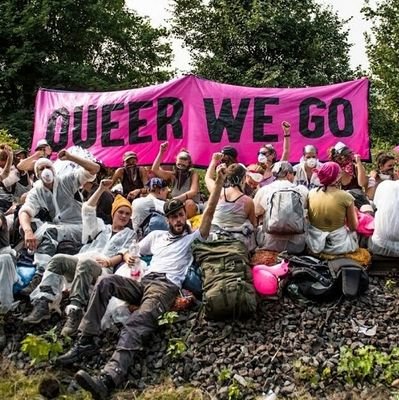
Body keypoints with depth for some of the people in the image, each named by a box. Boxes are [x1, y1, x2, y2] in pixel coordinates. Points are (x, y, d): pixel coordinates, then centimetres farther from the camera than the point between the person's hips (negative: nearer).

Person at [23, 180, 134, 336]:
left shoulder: (129, 234, 25)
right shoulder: (102, 227, 34)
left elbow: (124, 254, 8)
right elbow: (87, 210, 24)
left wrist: (109, 261, -12)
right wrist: (101, 189, 18)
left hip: (103, 268, -4)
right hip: (81, 262, 4)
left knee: (85, 263, -39)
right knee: (58, 259, -27)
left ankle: (75, 311, -50)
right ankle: (42, 303, -35)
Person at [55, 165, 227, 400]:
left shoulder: (194, 237, 16)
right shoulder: (157, 235, 30)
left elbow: (209, 212, 6)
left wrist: (220, 182, -1)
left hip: (167, 286, -5)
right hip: (143, 281, 5)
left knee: (139, 322, -33)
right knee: (106, 282, -24)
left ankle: (109, 379, -54)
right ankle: (87, 340, -24)